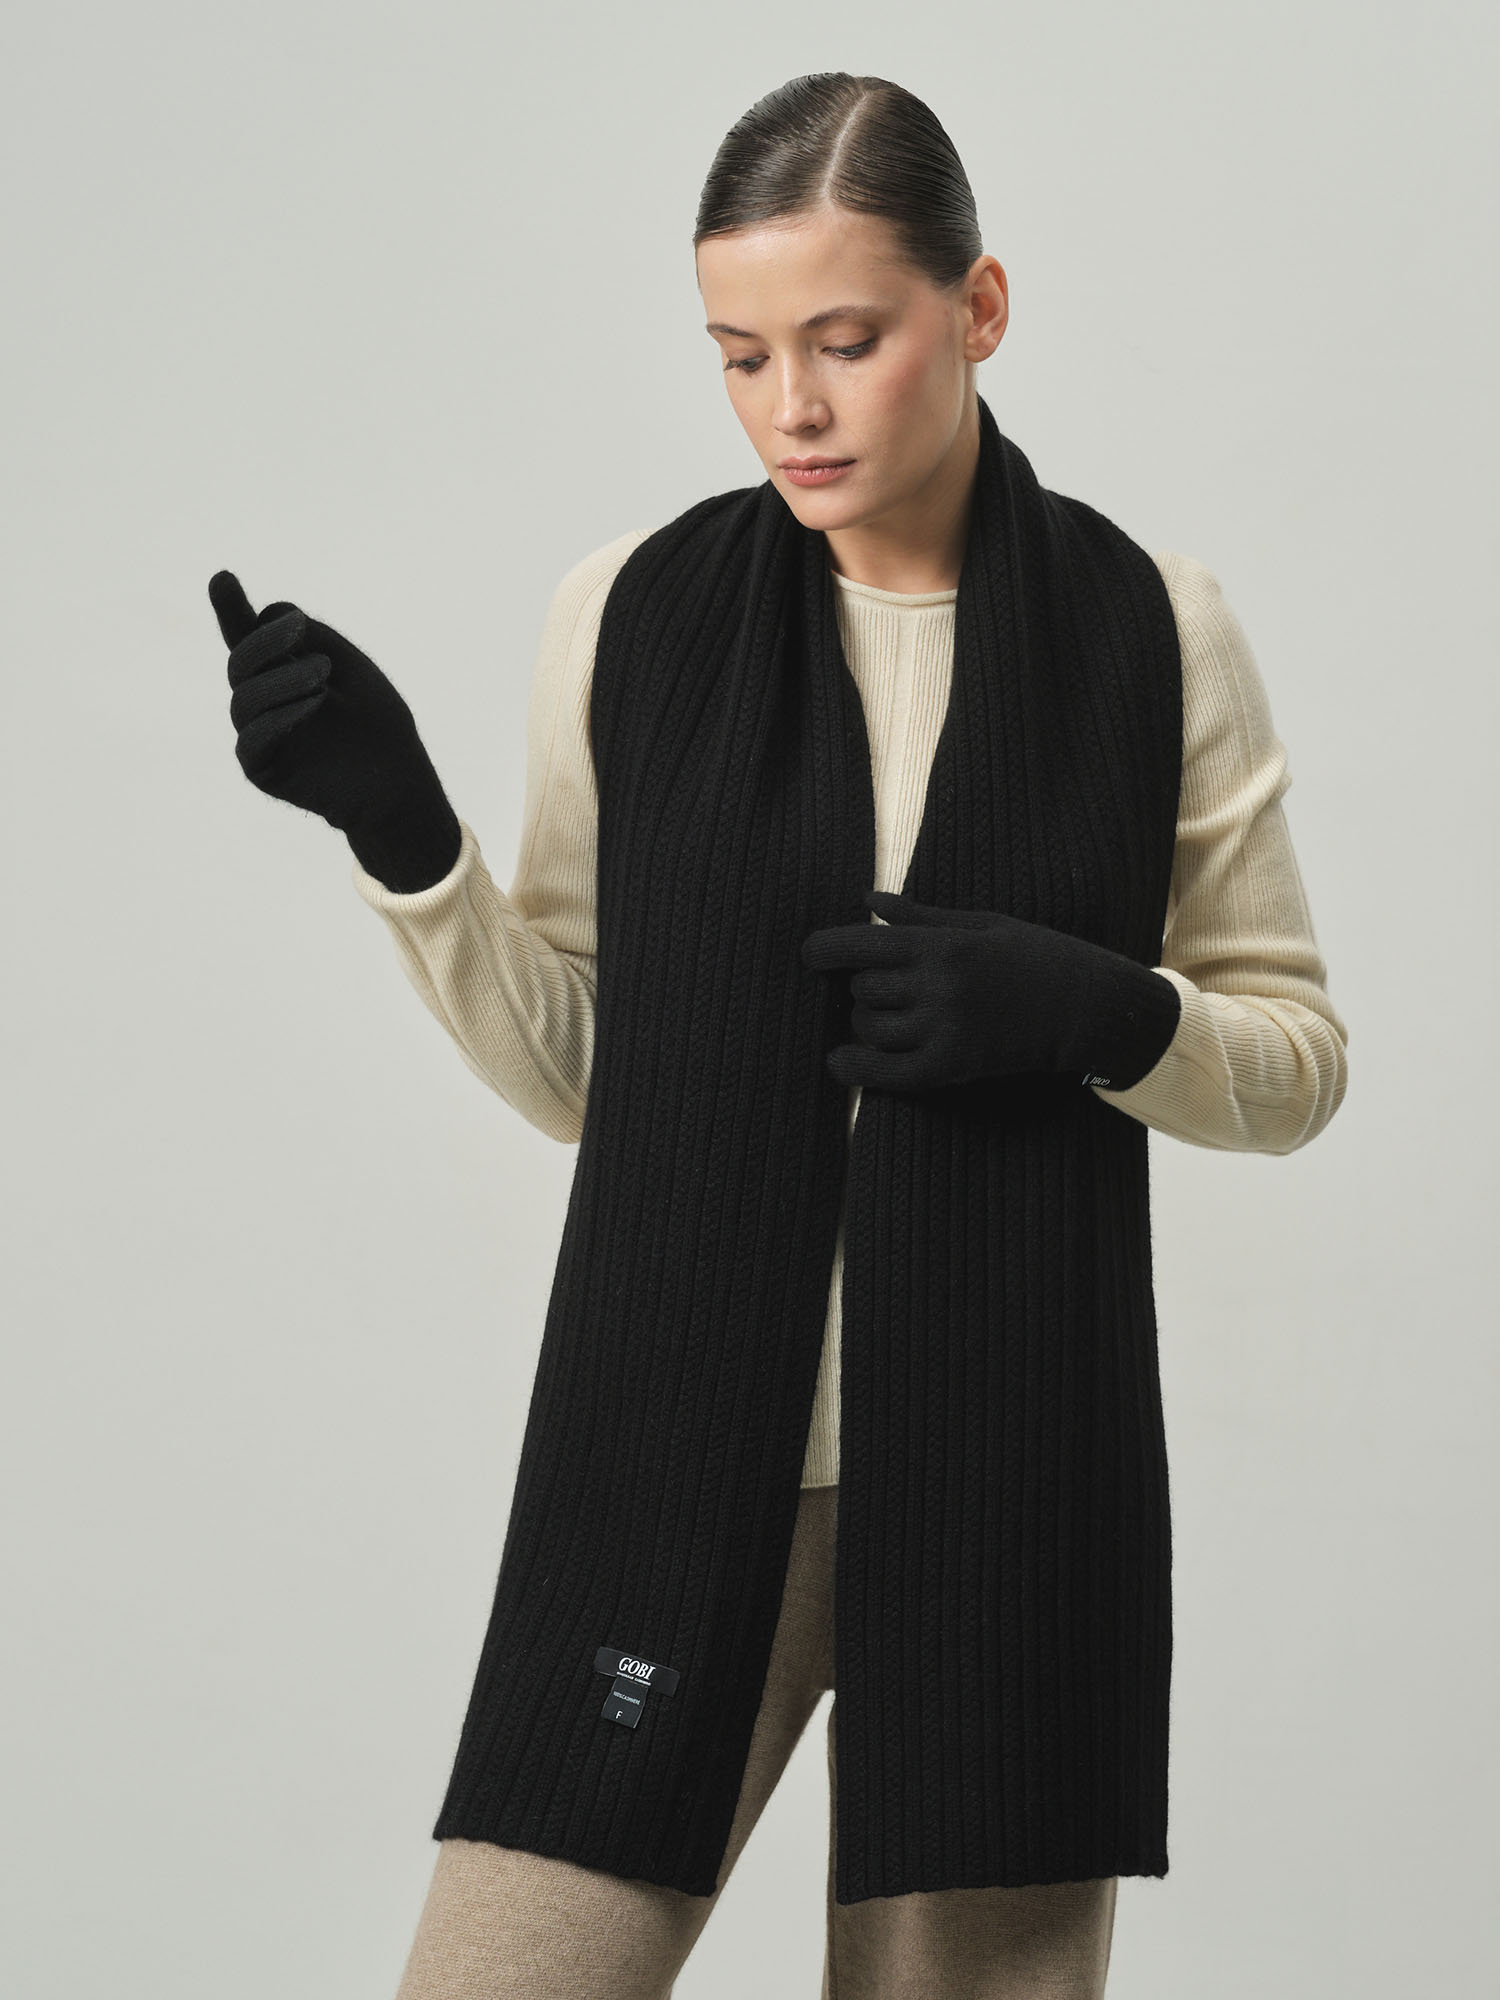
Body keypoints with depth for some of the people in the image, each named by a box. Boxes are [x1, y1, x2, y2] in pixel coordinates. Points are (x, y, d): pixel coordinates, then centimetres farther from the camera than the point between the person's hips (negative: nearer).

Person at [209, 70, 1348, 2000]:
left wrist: (1092, 1011, -11)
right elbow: (569, 1063, 9)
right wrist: (398, 833, -6)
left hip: (1008, 1474, 0)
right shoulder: (629, 616, 3)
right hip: (678, 1459, 1)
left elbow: (1298, 1058, 8)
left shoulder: (1151, 632, 2)